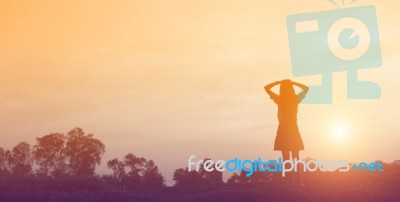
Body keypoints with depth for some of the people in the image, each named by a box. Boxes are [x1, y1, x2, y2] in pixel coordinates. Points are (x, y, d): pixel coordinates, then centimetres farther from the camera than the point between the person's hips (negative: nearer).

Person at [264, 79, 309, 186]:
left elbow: (266, 88, 4)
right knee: (296, 157, 7)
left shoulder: (279, 99, -6)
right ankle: (298, 179, 0)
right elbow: (306, 88, 14)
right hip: (293, 128, 1)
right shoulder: (296, 99, -3)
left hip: (283, 129, -1)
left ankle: (291, 180, -2)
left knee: (286, 157, 2)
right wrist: (293, 83, 5)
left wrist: (279, 82, 0)